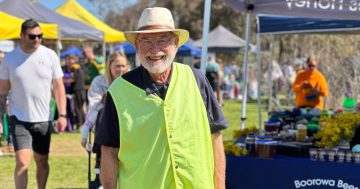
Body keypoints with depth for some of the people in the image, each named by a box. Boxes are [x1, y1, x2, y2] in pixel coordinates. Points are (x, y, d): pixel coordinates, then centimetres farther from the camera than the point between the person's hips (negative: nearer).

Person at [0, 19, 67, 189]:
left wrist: (62, 114, -4)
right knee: (22, 162, -12)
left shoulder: (50, 55, 0)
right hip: (19, 118, -1)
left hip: (43, 119, 2)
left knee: (42, 161, 12)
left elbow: (58, 87, 2)